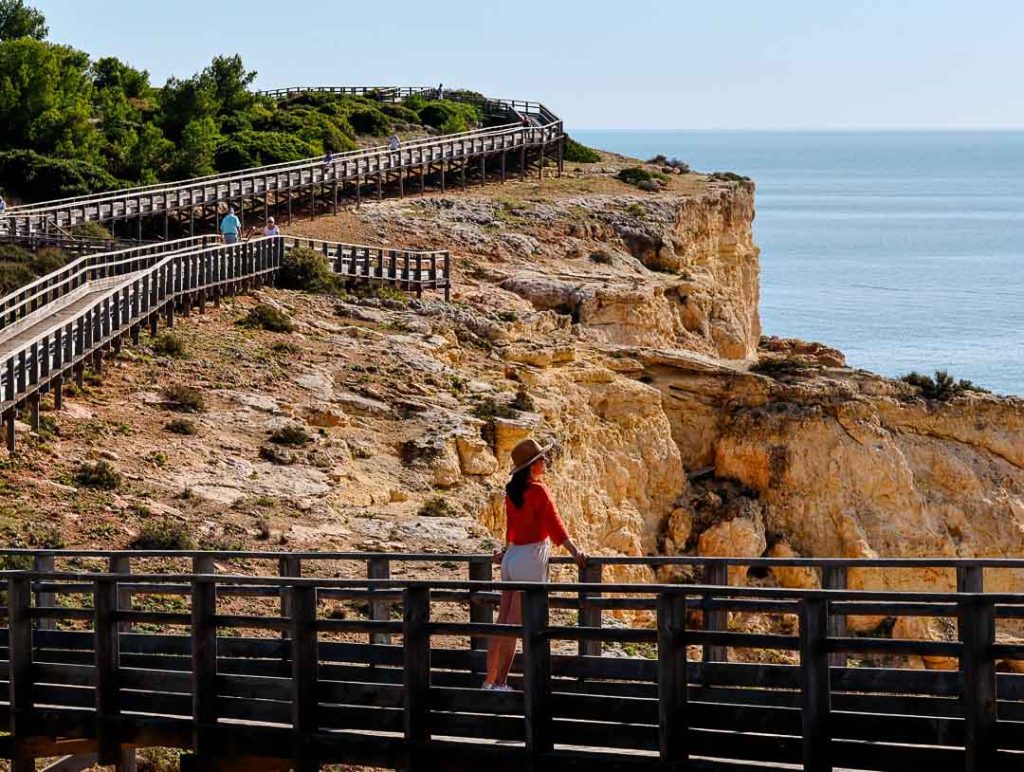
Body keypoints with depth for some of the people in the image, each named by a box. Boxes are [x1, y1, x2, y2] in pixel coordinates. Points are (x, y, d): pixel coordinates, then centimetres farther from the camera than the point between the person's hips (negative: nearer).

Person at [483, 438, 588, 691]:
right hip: (531, 557, -7)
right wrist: (574, 551, -13)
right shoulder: (538, 491, -13)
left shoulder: (512, 491, 9)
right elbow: (554, 525, -15)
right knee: (515, 624, -5)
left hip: (512, 556, 7)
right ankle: (500, 682, -3)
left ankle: (490, 680, 15)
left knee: (503, 622, 11)